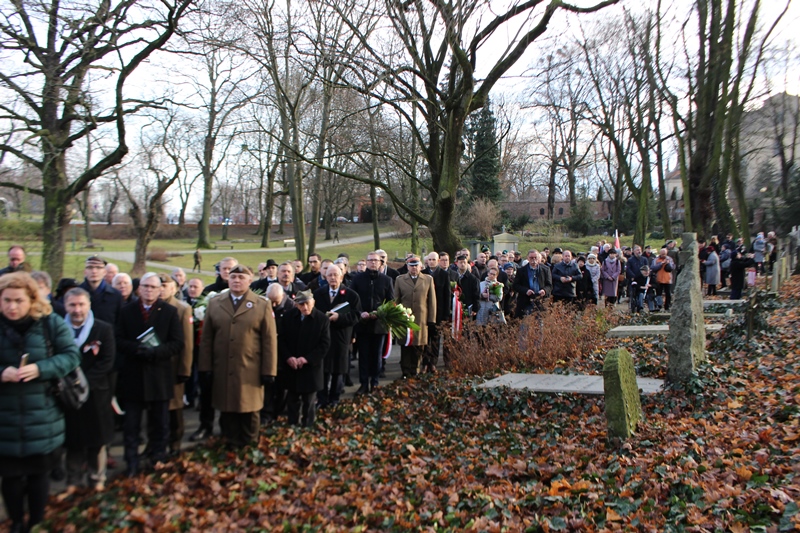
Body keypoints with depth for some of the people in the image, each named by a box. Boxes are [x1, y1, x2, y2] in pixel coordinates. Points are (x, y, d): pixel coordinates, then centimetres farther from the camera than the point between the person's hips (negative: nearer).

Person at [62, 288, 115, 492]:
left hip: (96, 395, -1)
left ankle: (97, 479, 25)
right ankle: (73, 481, 26)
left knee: (97, 440, 10)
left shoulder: (104, 329, -4)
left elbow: (106, 362, -9)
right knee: (73, 441, 10)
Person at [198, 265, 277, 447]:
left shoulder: (262, 305, 0)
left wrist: (269, 371, -7)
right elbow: (206, 338, 7)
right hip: (222, 372, 2)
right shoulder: (214, 303, 8)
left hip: (250, 371, -2)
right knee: (227, 410, 9)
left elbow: (269, 341, -3)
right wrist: (205, 368, 2)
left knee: (249, 411, 7)